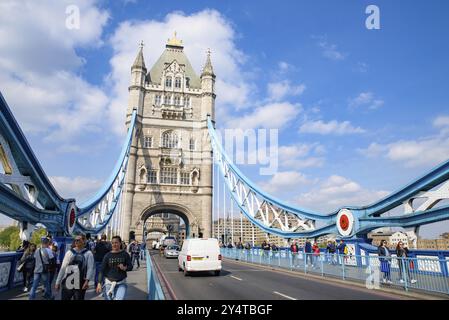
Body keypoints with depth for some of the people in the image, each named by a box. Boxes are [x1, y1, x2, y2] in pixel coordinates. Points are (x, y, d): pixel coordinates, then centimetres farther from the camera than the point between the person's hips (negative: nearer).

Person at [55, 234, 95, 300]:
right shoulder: (69, 252, 7)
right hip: (67, 283, 3)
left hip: (80, 285, -3)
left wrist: (87, 280, -25)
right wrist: (58, 282, 8)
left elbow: (90, 268, -11)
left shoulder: (88, 253, -2)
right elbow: (63, 268, 10)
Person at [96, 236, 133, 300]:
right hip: (109, 283, 1)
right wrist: (99, 283, -11)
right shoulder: (108, 255, -3)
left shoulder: (125, 254, -3)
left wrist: (125, 268, -18)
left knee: (120, 298, -18)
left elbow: (130, 266, 3)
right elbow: (102, 270, -3)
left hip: (121, 283, -1)